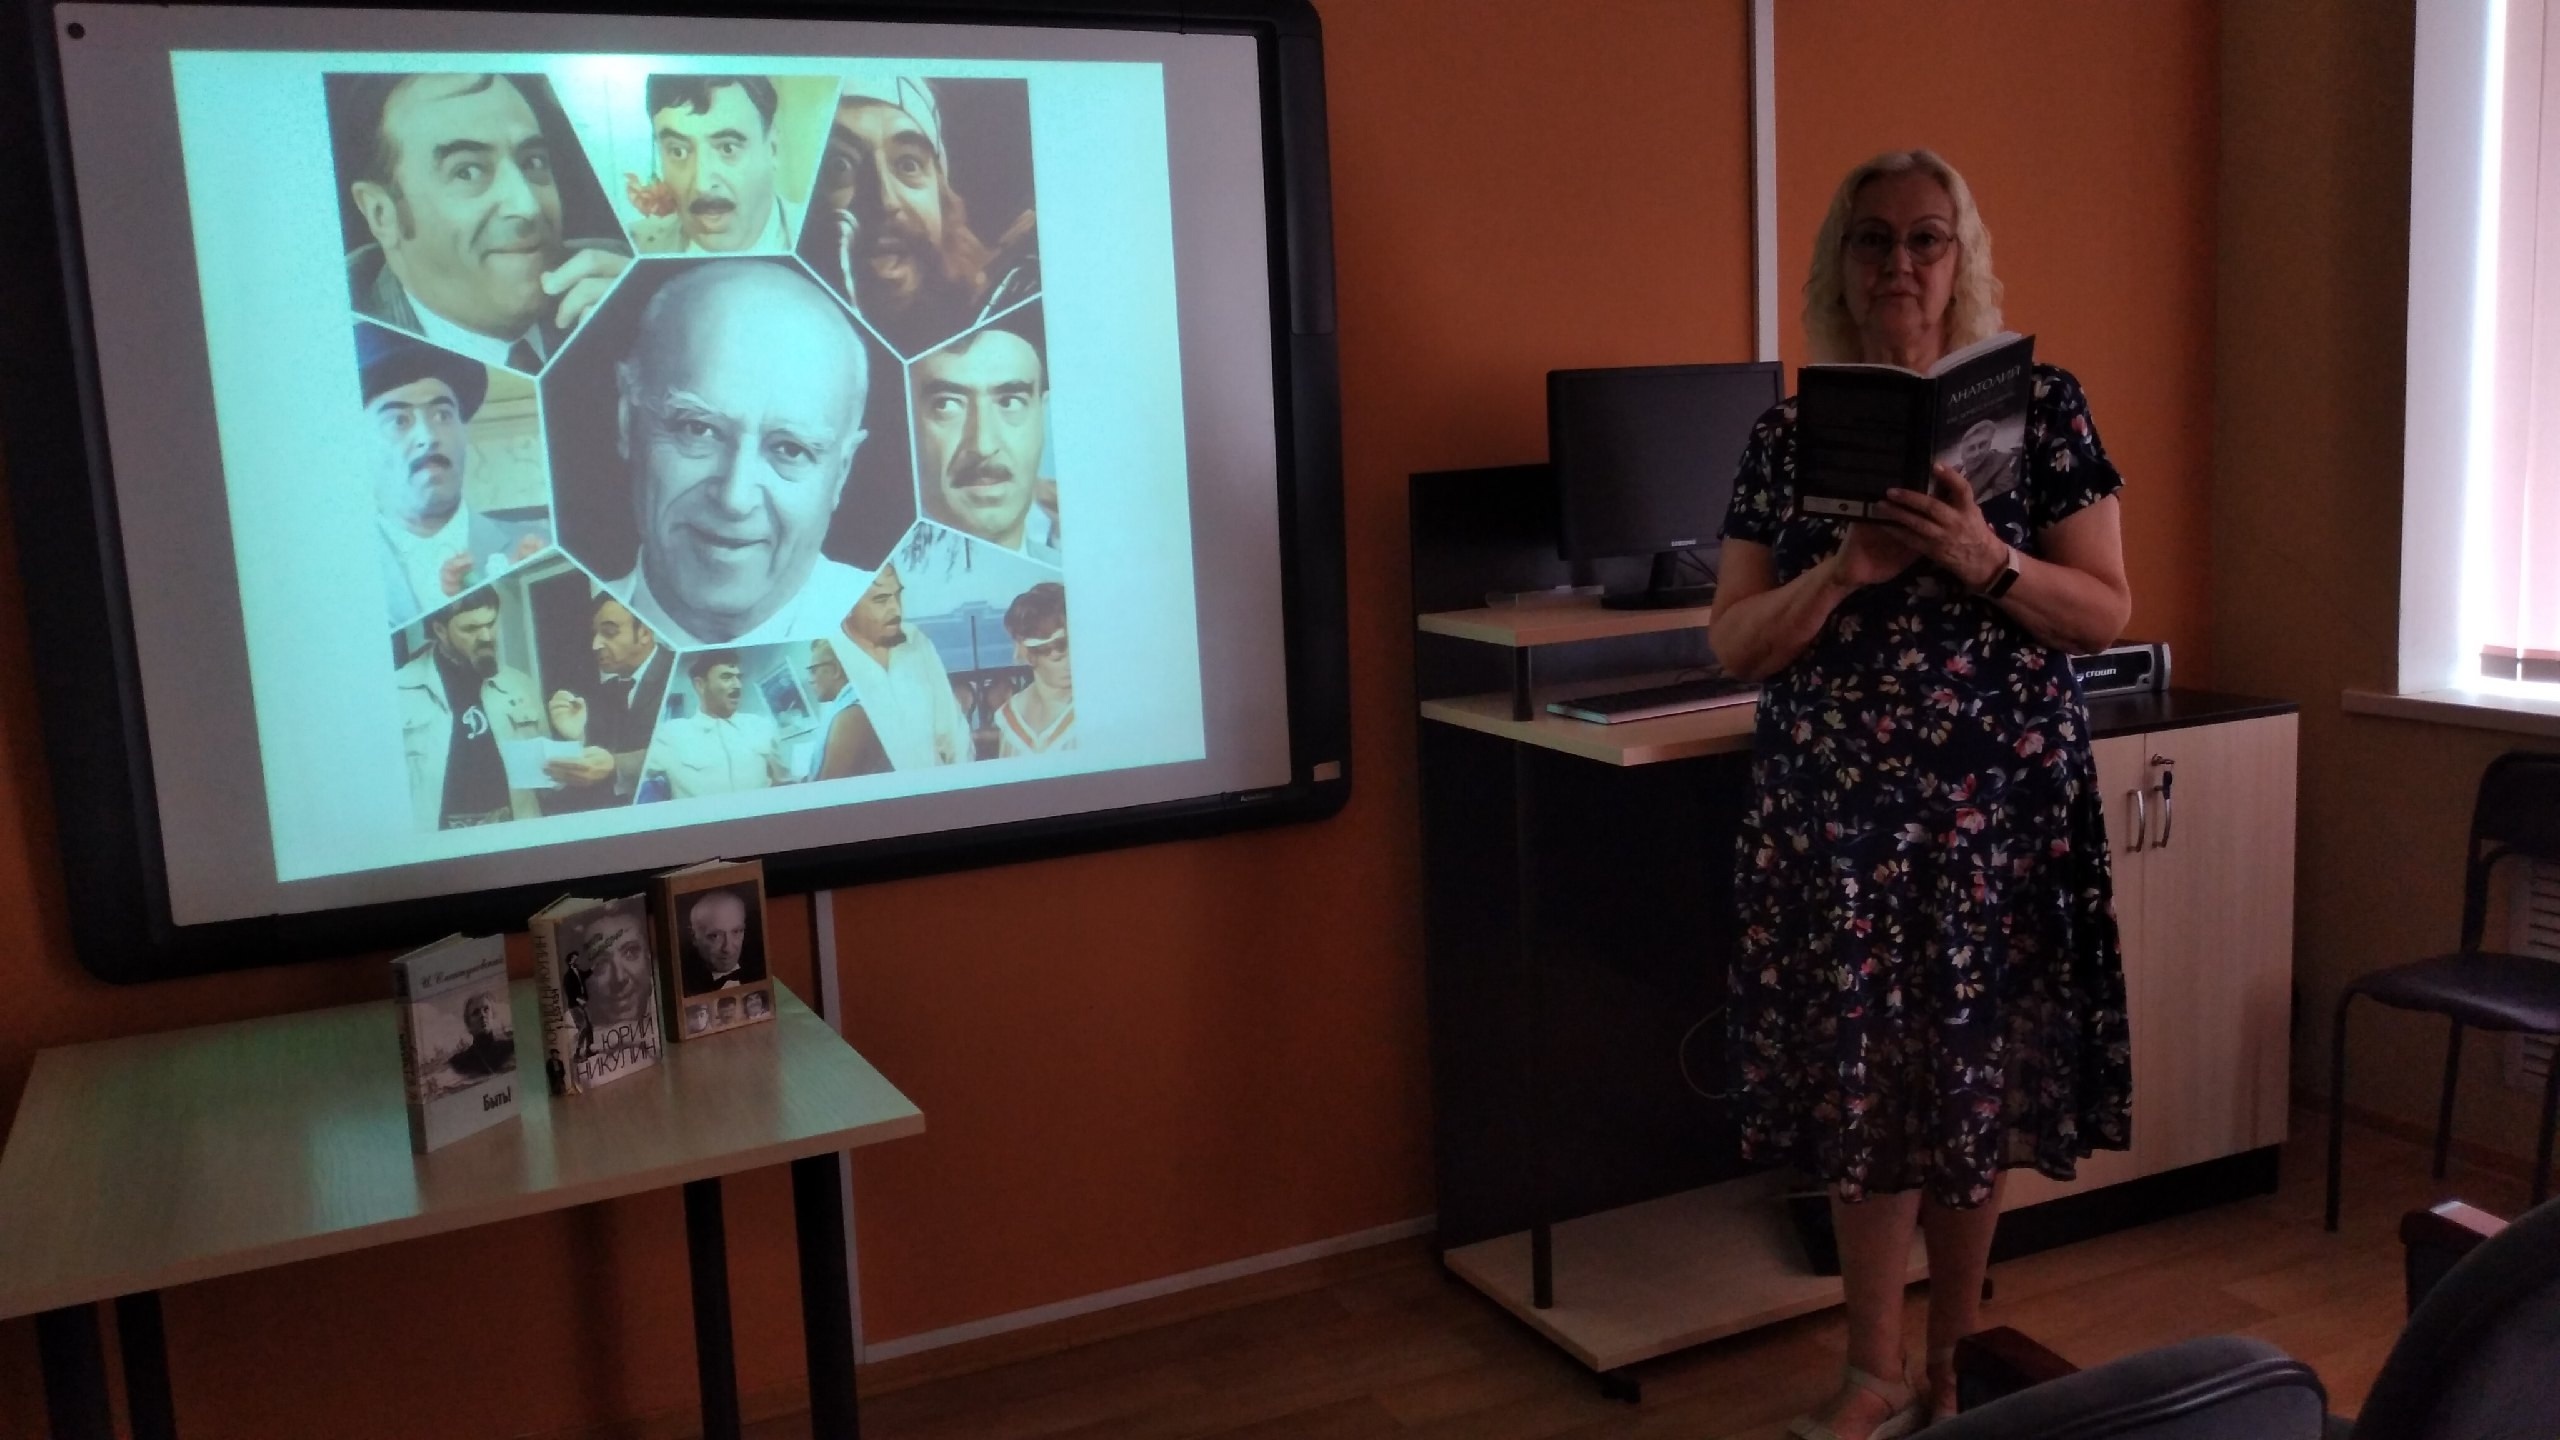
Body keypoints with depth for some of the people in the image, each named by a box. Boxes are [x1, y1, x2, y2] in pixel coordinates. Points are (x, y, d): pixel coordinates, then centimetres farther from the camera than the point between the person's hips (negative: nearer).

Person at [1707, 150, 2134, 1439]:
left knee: (1971, 1086, 7)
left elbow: (2107, 614, -1)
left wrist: (1985, 560, -19)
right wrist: (1846, 569, -16)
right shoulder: (1788, 435, 5)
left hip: (1996, 804, -1)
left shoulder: (2040, 406, 0)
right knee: (1861, 1088, 7)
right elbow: (1733, 644, 1)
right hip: (1834, 807, 2)